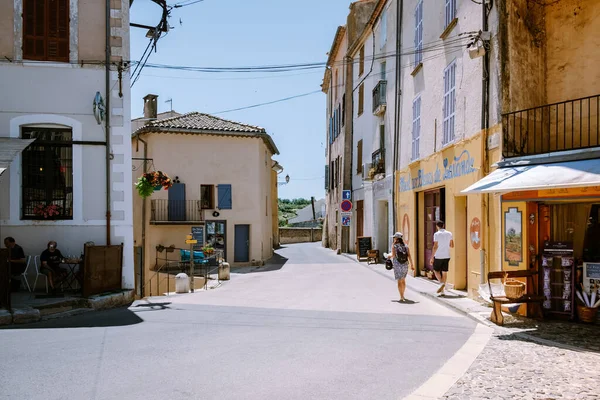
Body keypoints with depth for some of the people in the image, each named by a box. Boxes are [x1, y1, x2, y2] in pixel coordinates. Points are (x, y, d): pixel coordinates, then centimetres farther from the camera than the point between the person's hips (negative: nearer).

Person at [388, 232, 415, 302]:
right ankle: (402, 295, 33)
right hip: (405, 265, 5)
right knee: (403, 280, 21)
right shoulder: (405, 246, 4)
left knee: (399, 281, -2)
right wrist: (412, 265, -1)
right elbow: (409, 255, -2)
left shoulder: (394, 246, -6)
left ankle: (402, 297, -9)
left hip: (397, 265, -4)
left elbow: (394, 255, -18)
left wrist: (390, 256, 4)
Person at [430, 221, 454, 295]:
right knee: (444, 272, 10)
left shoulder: (436, 234, -11)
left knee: (436, 270, 12)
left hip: (438, 256, -4)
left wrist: (432, 257, -11)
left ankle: (441, 283, -10)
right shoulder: (449, 233, 3)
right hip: (446, 256, 4)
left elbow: (435, 246, -14)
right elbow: (452, 246, 7)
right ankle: (442, 289, 13)